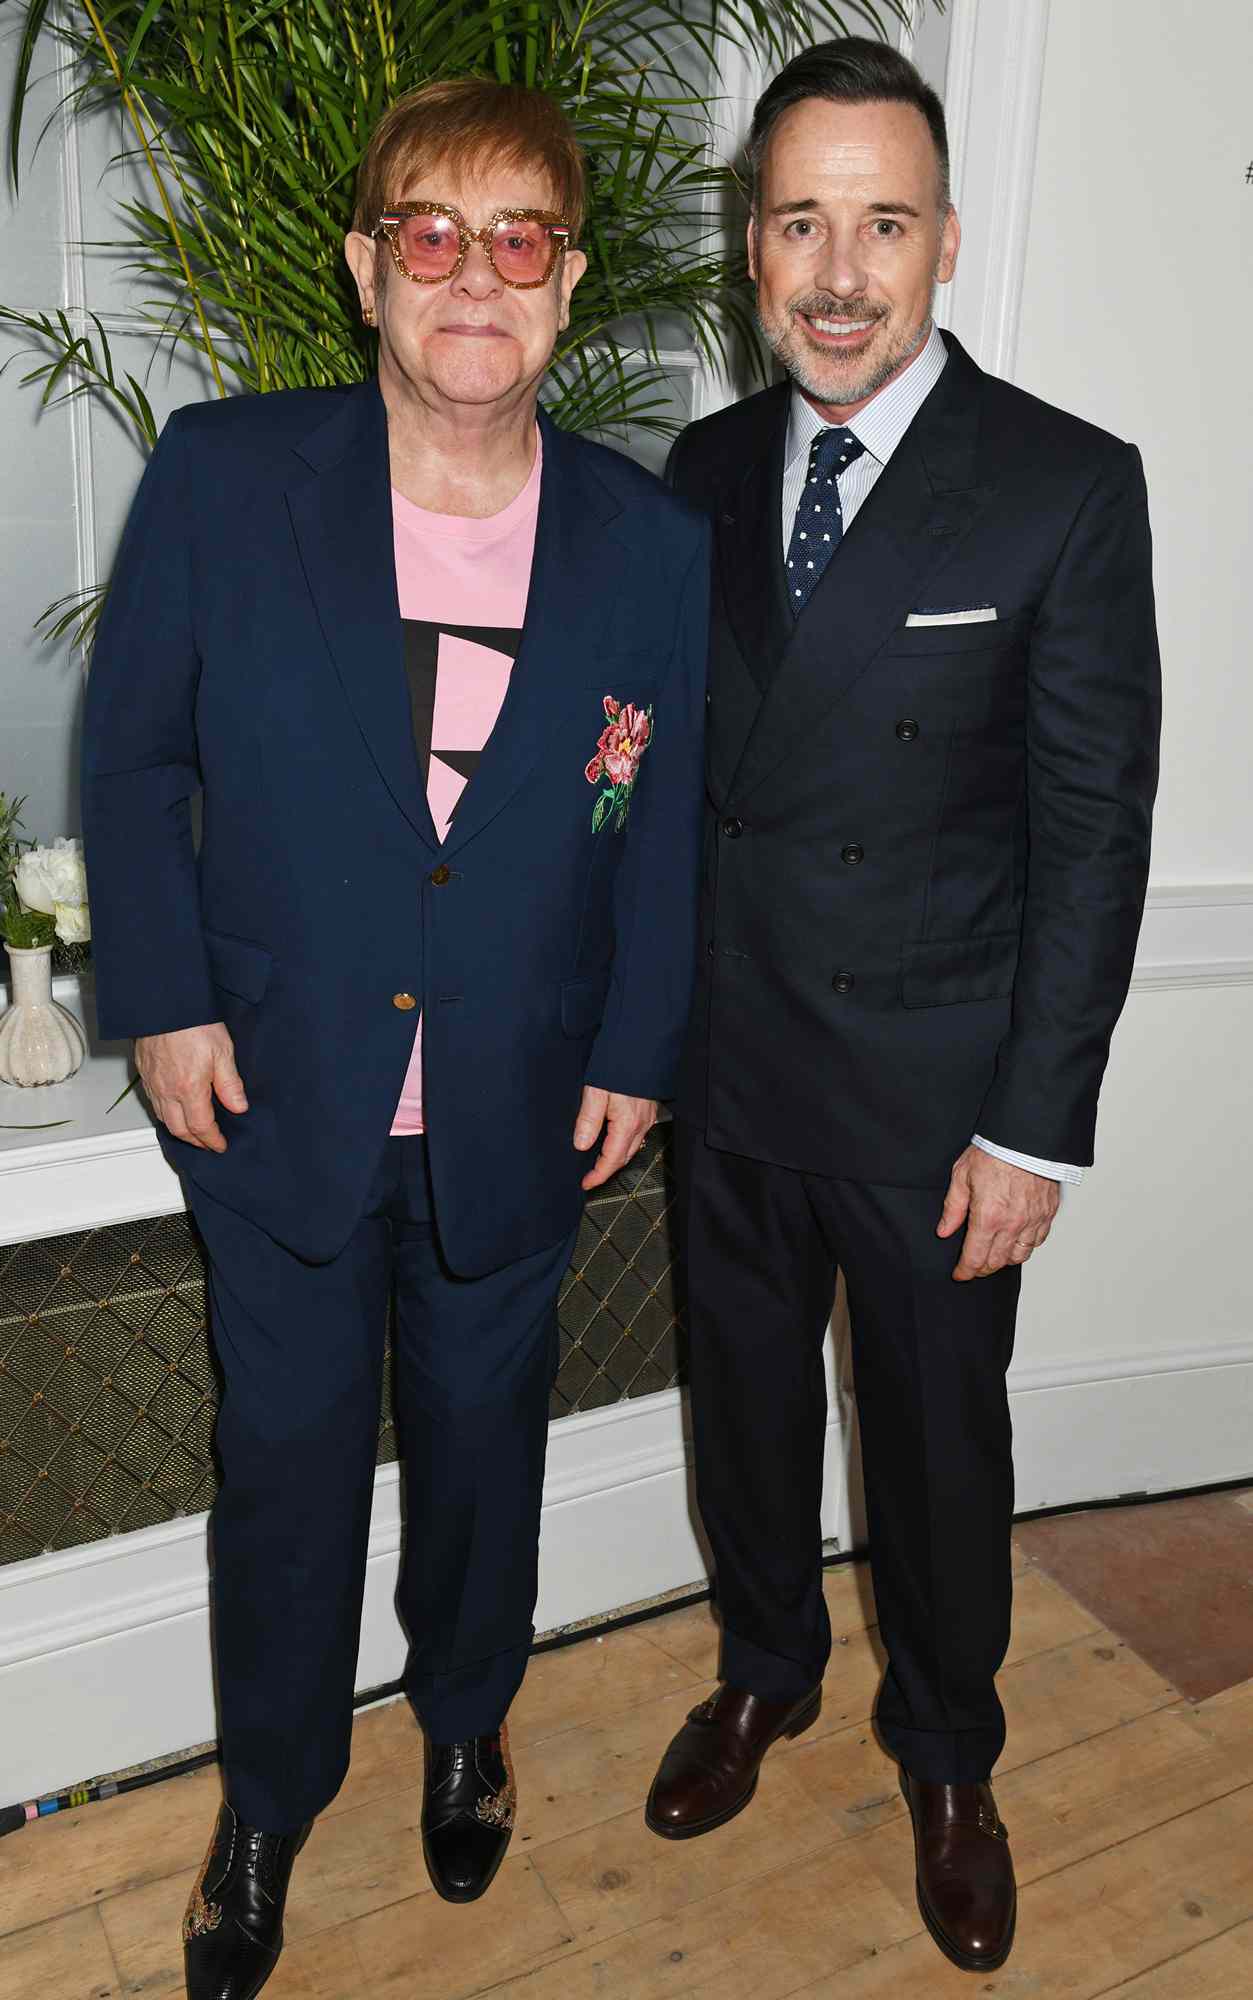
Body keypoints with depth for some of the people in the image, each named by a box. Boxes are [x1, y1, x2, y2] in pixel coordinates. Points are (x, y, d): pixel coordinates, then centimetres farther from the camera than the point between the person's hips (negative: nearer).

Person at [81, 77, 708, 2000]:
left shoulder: (653, 543, -6)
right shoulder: (221, 475, -9)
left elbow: (665, 820, 2)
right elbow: (133, 756, -1)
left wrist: (638, 1050, 2)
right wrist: (163, 1002, -5)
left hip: (517, 1114, 1)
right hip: (277, 1093, 0)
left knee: (482, 1443, 20)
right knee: (288, 1455, 16)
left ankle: (465, 1719, 51)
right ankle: (270, 1798, 44)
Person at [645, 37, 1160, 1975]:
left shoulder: (1068, 486, -11)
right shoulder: (708, 470, 3)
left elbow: (1094, 831, -11)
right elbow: (687, 758, 9)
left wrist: (1036, 1126, -13)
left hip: (932, 1089, -3)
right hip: (729, 1066, 4)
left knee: (940, 1444, 14)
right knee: (746, 1397, 20)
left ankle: (948, 1758, 42)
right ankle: (766, 1670, 48)